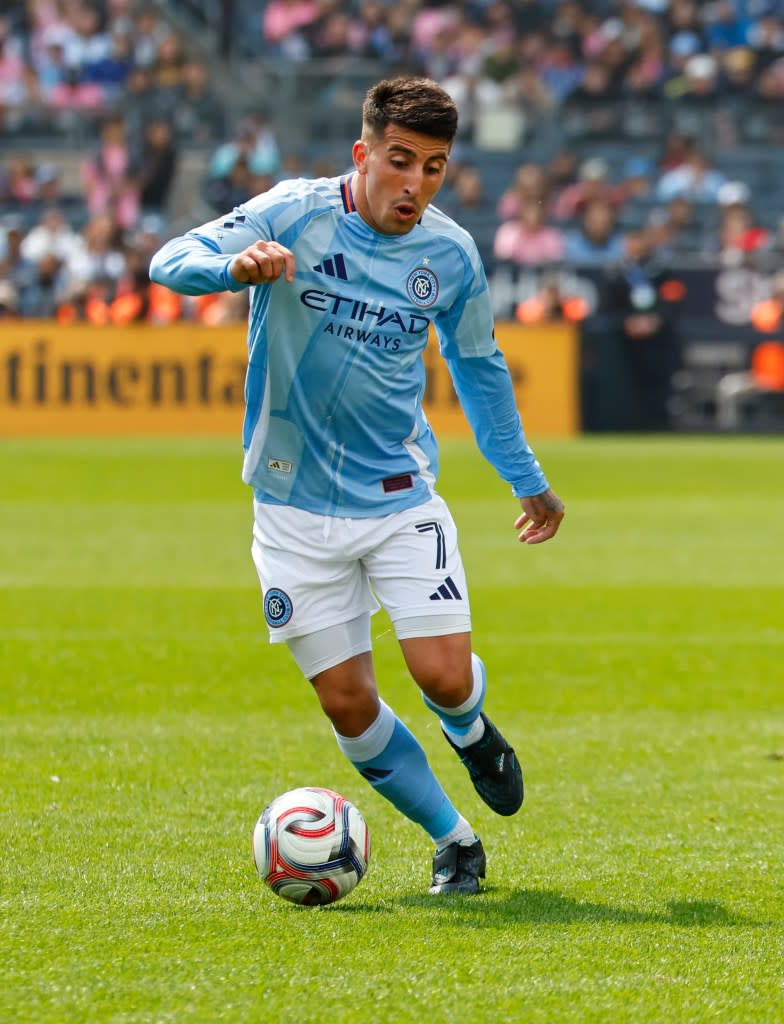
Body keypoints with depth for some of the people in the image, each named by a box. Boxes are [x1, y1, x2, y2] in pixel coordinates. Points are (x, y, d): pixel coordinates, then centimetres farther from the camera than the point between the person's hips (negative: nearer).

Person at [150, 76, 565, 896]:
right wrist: (236, 266, -43)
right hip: (295, 502, -1)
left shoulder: (451, 256, -2)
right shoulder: (294, 216, -12)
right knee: (348, 704, -1)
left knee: (444, 676, -12)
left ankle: (472, 731, 25)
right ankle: (453, 841, 19)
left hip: (401, 495, 1)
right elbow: (172, 261, -20)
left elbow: (478, 367, 15)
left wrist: (526, 481, 22)